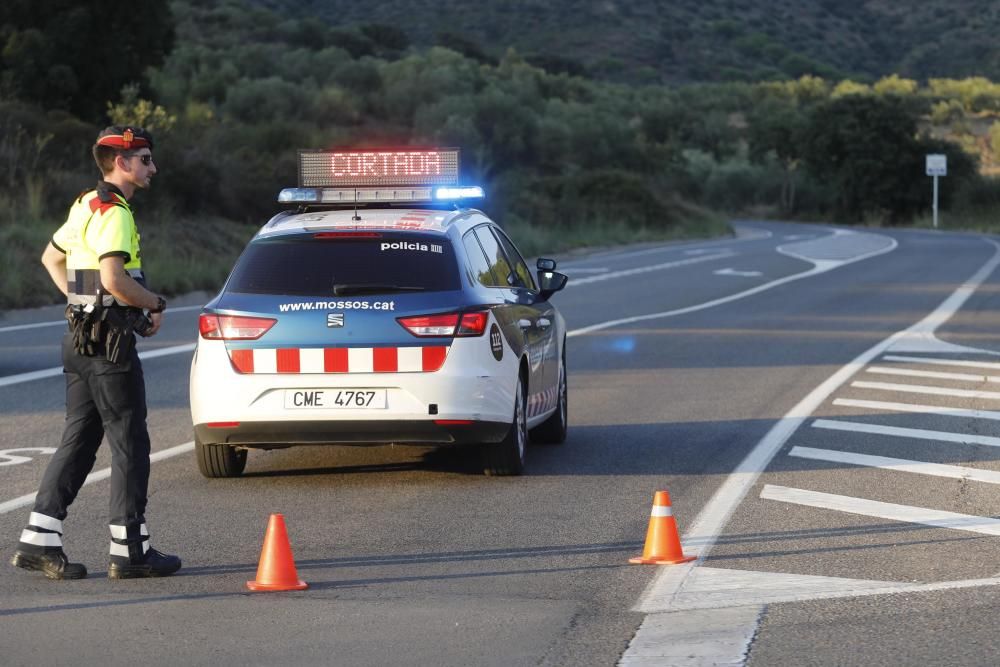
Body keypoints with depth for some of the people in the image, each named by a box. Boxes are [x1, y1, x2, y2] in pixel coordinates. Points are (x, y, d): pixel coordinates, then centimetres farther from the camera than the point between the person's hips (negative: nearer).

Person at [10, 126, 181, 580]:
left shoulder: (86, 205, 15)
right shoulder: (114, 211, -15)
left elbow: (52, 257, 29)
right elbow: (114, 278, -27)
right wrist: (156, 304, -11)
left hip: (80, 337, 9)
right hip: (110, 342, -9)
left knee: (79, 439, 11)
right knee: (129, 442, -2)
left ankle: (39, 540, 7)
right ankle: (130, 550, 1)